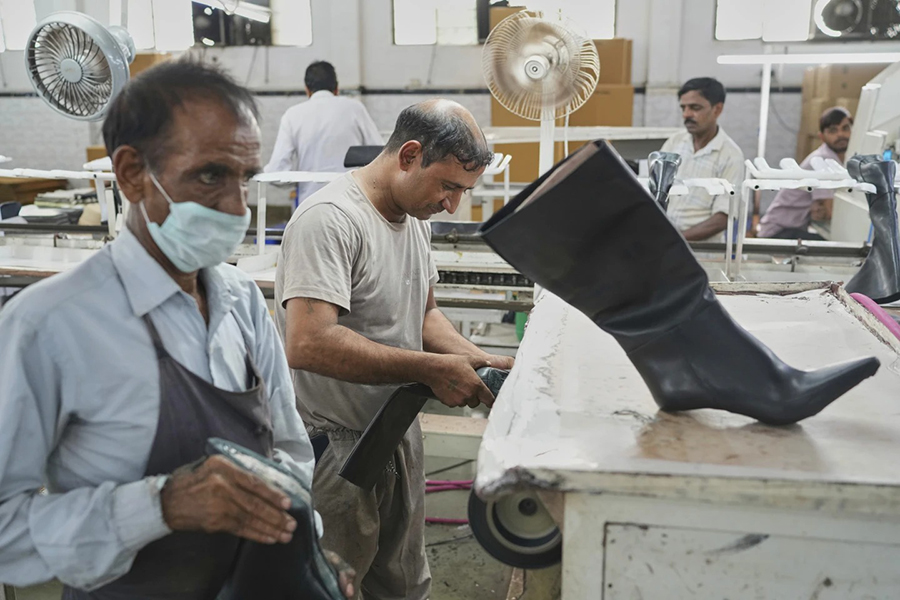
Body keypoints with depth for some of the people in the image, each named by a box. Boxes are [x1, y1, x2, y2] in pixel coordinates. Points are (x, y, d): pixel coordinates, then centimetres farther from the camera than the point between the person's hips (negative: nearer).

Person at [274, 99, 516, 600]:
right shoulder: (330, 219, -23)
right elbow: (308, 344, -33)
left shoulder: (415, 217, 6)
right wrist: (432, 369, -27)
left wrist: (480, 362, -1)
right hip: (335, 447, -8)